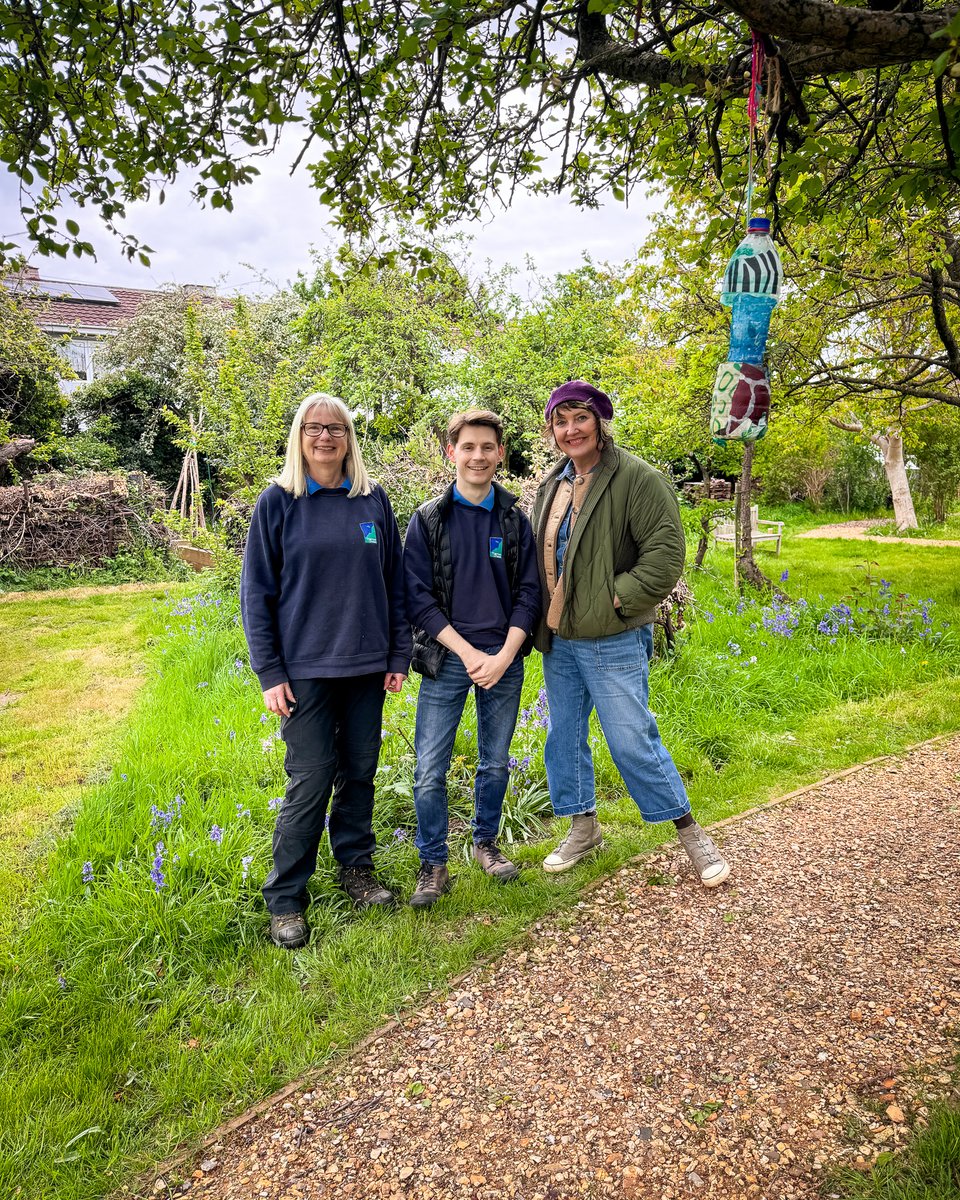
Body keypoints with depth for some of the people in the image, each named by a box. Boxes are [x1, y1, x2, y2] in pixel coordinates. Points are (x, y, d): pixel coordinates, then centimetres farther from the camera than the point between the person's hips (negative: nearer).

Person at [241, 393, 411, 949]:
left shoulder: (374, 499, 5)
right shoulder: (277, 502, -2)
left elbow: (395, 583, 8)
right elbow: (257, 592, -2)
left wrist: (400, 655, 5)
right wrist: (269, 672, -7)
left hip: (366, 664, 3)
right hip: (305, 668, -3)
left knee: (360, 771, 13)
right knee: (310, 781, 0)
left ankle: (357, 866, 34)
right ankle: (286, 899, 17)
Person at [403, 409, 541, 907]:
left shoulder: (515, 520, 6)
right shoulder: (428, 519, -1)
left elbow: (528, 593, 4)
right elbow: (418, 597, -5)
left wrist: (505, 655, -10)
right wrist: (469, 653, -12)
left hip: (504, 660, 2)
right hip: (447, 659, -2)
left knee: (495, 763, 14)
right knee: (430, 771, -1)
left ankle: (485, 843, 35)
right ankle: (433, 865, 16)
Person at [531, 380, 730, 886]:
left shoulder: (637, 478, -12)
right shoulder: (550, 485, 10)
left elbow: (666, 553, -19)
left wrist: (616, 599, -20)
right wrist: (540, 616, 9)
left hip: (613, 644, -7)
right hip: (557, 640, 7)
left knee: (632, 741, -2)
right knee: (564, 736, 15)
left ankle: (689, 831, 19)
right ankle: (584, 826, 34)